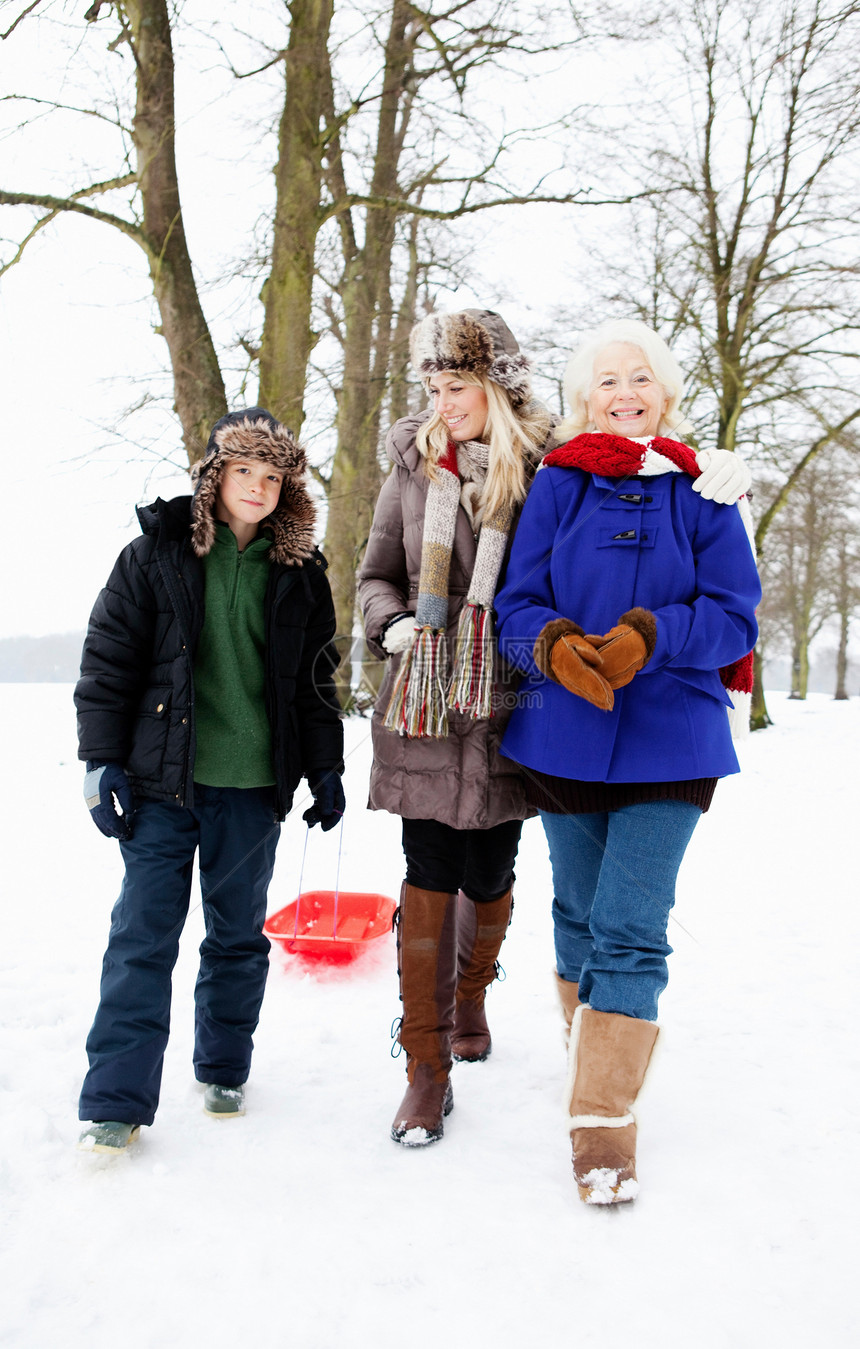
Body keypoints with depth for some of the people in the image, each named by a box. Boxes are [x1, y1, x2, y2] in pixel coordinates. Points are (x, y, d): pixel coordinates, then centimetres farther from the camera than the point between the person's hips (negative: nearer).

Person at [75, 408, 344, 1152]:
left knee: (239, 935, 13)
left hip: (254, 785, 3)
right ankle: (116, 1102, 7)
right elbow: (108, 661, -1)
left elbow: (316, 680, 12)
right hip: (163, 780, -2)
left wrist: (326, 771, 9)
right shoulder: (157, 552, -1)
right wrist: (103, 761, -6)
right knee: (144, 935, -1)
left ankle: (224, 1070, 31)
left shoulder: (299, 572, 6)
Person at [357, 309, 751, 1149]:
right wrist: (394, 627, -5)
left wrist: (707, 470, -16)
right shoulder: (415, 470, 7)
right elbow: (376, 576, 15)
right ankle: (427, 1067, 8)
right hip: (424, 702, 1)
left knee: (489, 875, 10)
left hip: (505, 705, 0)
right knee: (429, 876, -2)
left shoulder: (550, 471, 0)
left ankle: (470, 999, 41)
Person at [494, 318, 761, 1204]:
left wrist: (648, 638, -21)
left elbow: (734, 615, -4)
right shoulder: (556, 487, 3)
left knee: (631, 929, -8)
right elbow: (516, 606, -1)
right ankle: (596, 1049, 39)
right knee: (579, 915, 16)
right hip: (563, 737, 2)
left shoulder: (702, 493, 1)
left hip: (668, 741, -2)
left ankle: (605, 1118, 0)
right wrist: (556, 647, -22)